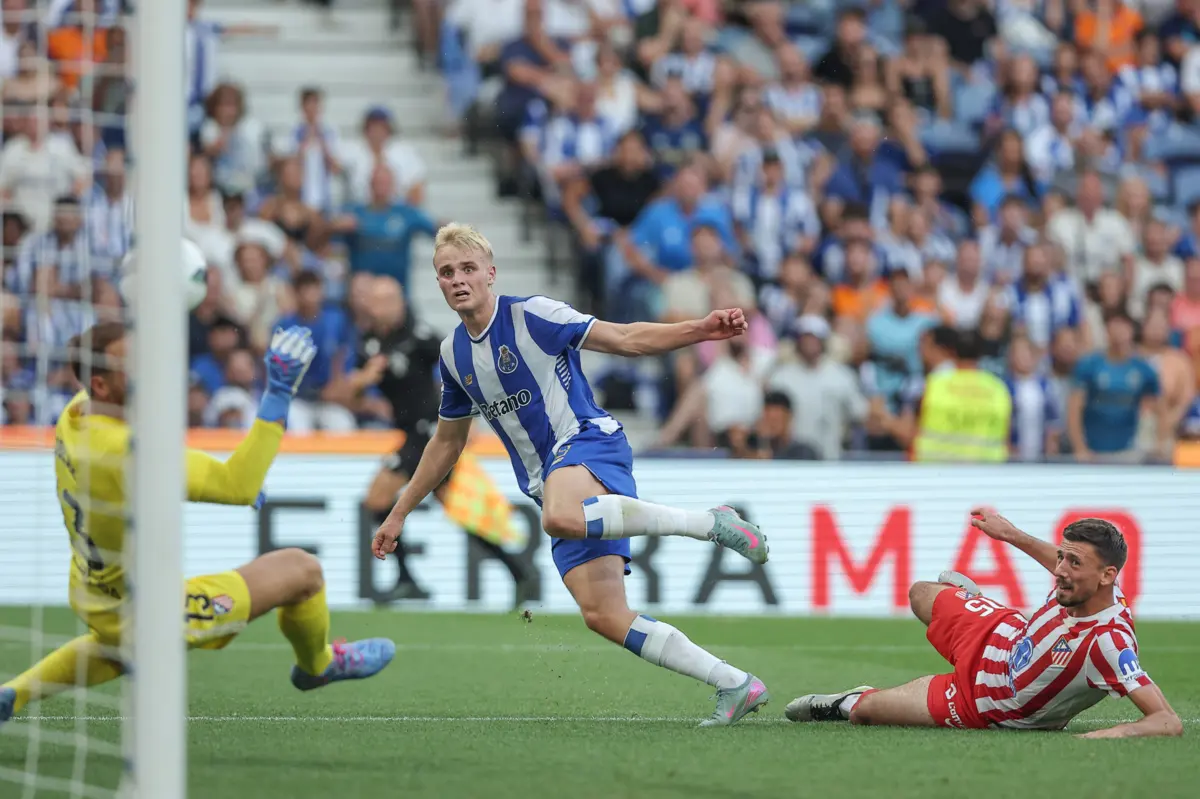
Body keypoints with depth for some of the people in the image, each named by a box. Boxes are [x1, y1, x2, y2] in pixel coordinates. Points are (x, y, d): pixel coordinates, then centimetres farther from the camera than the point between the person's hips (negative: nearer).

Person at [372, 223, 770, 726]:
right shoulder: (454, 355, 14)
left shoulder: (530, 315, -5)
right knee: (603, 616, -12)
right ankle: (735, 685, -8)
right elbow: (446, 444, 28)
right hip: (556, 488, 6)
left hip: (588, 442, -6)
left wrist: (700, 330, -21)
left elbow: (625, 339, -7)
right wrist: (399, 513, 30)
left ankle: (711, 523, -32)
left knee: (559, 515, -42)